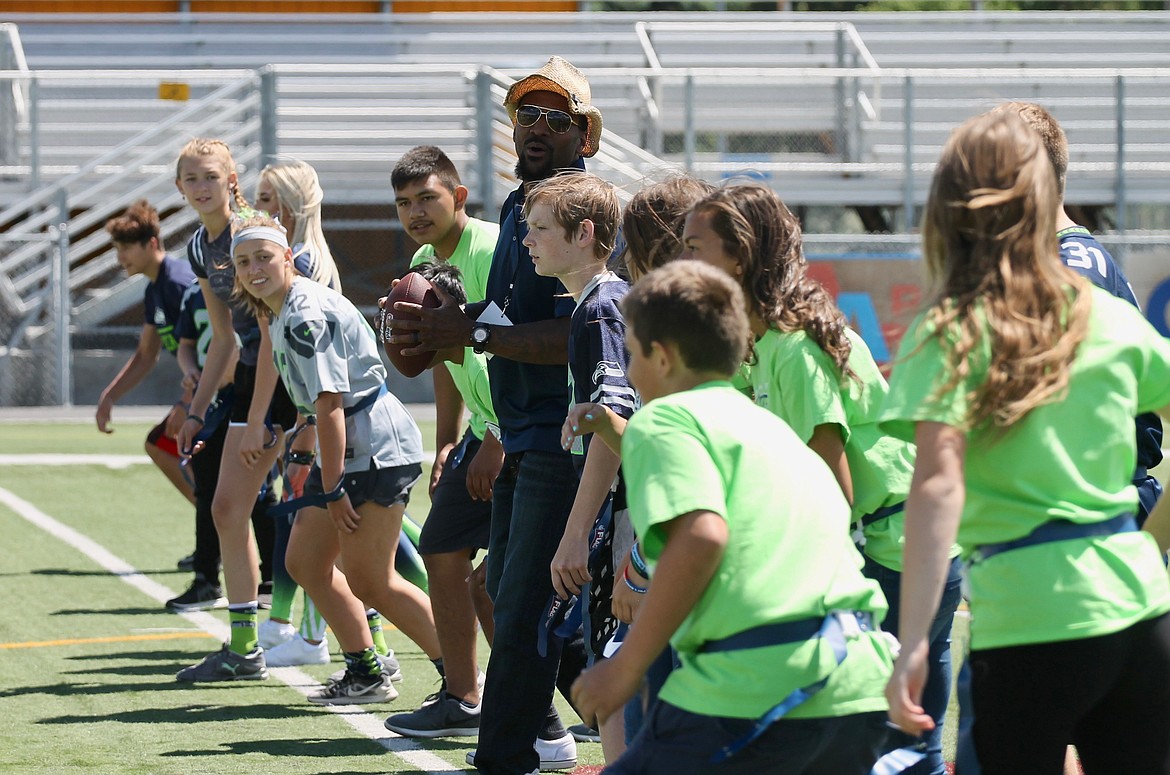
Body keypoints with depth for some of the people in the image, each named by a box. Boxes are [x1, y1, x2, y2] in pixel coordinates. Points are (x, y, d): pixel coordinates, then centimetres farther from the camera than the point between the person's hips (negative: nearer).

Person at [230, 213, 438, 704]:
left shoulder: (306, 315, -19)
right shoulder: (280, 313, 12)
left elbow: (330, 405, -22)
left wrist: (334, 490, -22)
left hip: (376, 446, -11)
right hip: (344, 447, 11)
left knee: (369, 580, -9)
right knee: (305, 562, 12)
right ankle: (366, 674, 20)